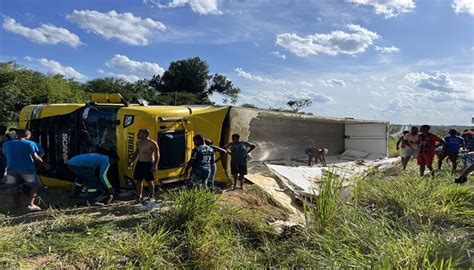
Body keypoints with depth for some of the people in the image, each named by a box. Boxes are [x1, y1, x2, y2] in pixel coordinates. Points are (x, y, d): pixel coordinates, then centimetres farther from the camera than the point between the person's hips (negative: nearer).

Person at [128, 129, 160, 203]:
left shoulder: (152, 143, -11)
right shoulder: (138, 143, 10)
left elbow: (157, 155, -12)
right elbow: (136, 153, 23)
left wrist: (155, 165, -21)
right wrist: (131, 162, 17)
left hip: (148, 164, -7)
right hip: (139, 163, 7)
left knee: (150, 181, 0)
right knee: (138, 180, 8)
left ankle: (152, 197, 14)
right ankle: (139, 196, 20)